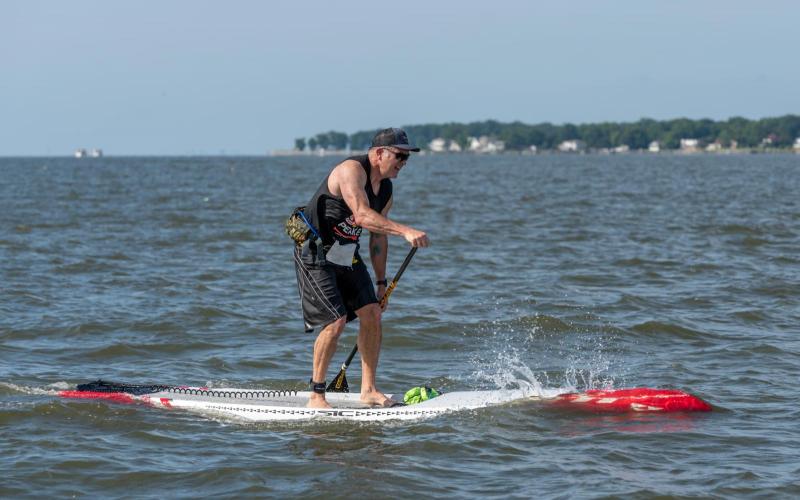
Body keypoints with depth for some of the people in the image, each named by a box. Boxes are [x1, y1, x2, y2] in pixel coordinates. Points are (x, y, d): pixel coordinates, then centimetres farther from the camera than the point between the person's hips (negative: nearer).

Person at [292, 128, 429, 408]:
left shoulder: (385, 189, 7)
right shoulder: (351, 170, -21)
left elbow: (378, 236, 16)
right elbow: (362, 215, -36)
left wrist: (381, 283, 17)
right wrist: (405, 231, -44)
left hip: (346, 254, 9)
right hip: (315, 251, -9)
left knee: (372, 314, -1)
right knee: (336, 322, -16)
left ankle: (368, 390, 9)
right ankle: (316, 396, -5)